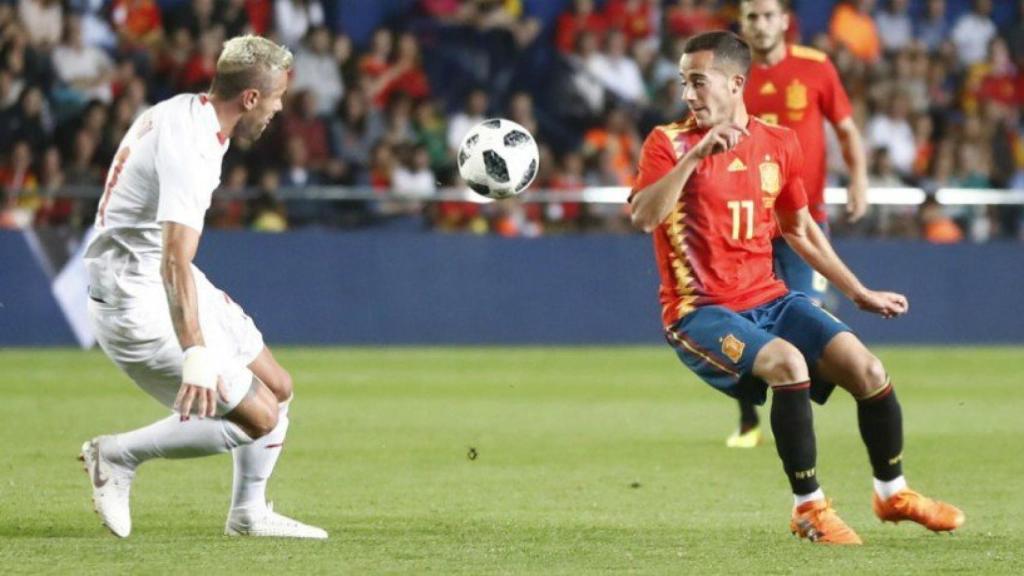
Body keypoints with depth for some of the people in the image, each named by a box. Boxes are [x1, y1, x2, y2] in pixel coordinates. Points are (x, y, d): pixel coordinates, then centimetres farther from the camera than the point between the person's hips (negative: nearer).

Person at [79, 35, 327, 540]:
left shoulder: (184, 112, 4)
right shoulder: (188, 150, -27)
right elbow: (176, 262, -37)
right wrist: (195, 355, -46)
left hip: (169, 285, 10)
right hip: (139, 304, -10)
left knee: (277, 390, 13)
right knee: (256, 418, -9)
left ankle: (249, 514, 24)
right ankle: (118, 455, -1)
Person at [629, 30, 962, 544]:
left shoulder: (779, 144, 7)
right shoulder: (669, 143, -6)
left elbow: (800, 230, 21)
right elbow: (643, 217, -24)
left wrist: (859, 293, 22)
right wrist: (695, 156, -31)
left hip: (769, 299, 5)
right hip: (700, 311, -5)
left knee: (867, 369, -10)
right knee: (788, 363, -32)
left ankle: (892, 492, 15)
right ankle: (808, 507, -17)